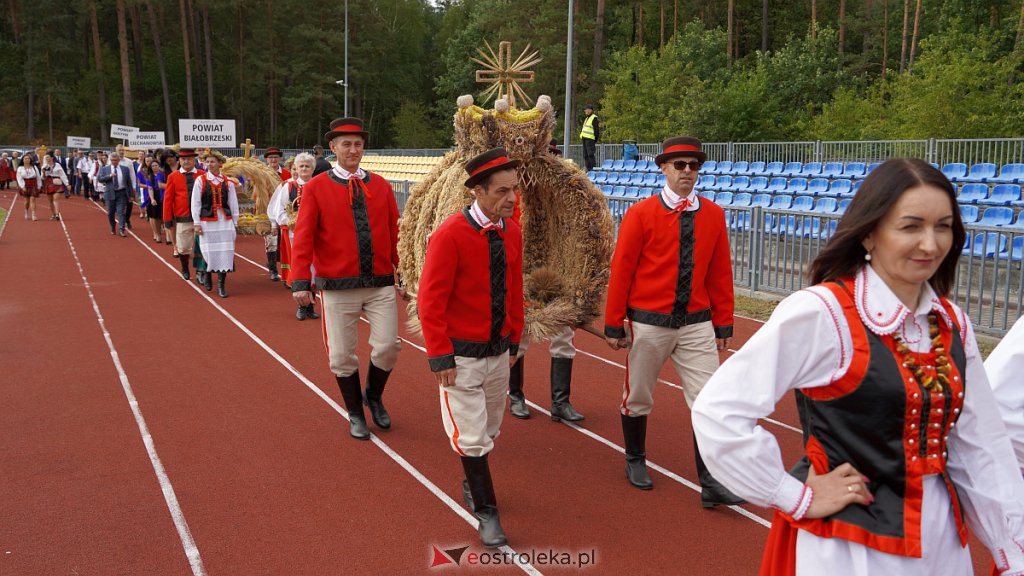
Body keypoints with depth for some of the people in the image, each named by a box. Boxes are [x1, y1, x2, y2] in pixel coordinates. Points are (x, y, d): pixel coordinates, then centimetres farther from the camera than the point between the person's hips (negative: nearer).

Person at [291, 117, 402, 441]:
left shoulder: (381, 186, 6)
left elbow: (395, 233, 7)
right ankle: (355, 413, 27)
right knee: (342, 356, 6)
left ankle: (374, 397, 29)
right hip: (338, 287, -2)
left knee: (388, 347, -1)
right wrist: (300, 282, -16)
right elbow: (303, 237, -7)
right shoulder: (316, 188, -2)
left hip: (381, 284, 2)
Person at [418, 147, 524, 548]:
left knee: (490, 428, 20)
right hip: (461, 355, -6)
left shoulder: (513, 232, 1)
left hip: (499, 351, 6)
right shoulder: (450, 234, -19)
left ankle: (472, 484, 43)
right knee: (471, 436, 0)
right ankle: (486, 511, 15)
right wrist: (440, 357, -18)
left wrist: (514, 341, 12)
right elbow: (430, 300, -17)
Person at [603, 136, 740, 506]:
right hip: (649, 323, -2)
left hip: (697, 324, 2)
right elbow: (621, 271, -5)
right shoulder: (640, 214, -7)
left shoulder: (714, 215, 3)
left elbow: (720, 273, 7)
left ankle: (711, 484, 6)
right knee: (638, 397, 12)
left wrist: (723, 324, 6)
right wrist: (614, 325, -5)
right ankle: (635, 461, 35)